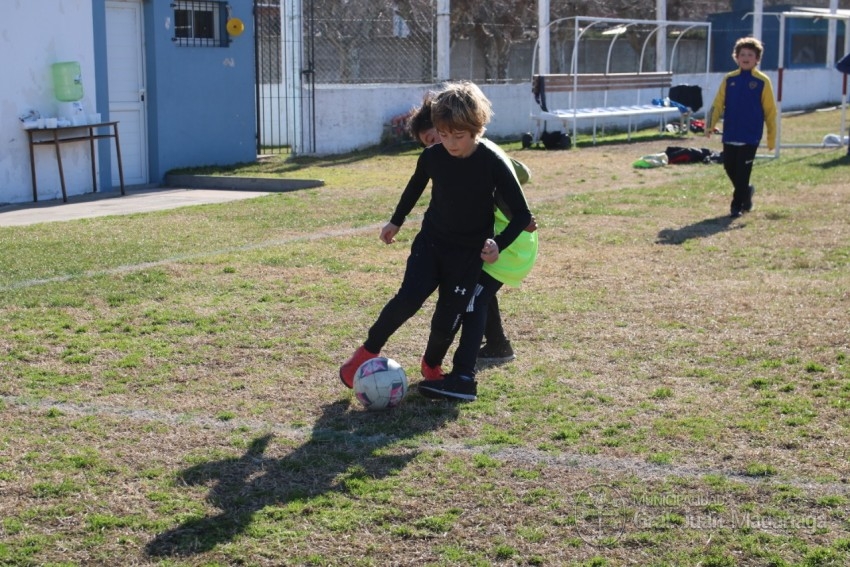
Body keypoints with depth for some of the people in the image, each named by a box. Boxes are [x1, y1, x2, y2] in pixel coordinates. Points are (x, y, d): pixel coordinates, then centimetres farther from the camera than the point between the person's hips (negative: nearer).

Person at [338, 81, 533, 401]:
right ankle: (368, 351, -1)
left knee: (447, 320, -2)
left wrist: (499, 244, -30)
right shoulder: (432, 157, -11)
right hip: (431, 242, 2)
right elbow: (415, 186, 13)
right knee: (408, 298, -20)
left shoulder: (492, 164, -20)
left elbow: (522, 214, -15)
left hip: (469, 254, -1)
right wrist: (396, 221, 21)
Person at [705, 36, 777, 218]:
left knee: (742, 171, -4)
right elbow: (718, 105, 4)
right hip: (730, 134, 4)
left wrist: (771, 137, 0)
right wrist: (710, 125, -9)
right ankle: (745, 192, 34)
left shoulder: (762, 81, -4)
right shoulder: (729, 79, 5)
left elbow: (770, 111, -1)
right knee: (729, 167, 8)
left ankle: (737, 205, 7)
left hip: (751, 136, -3)